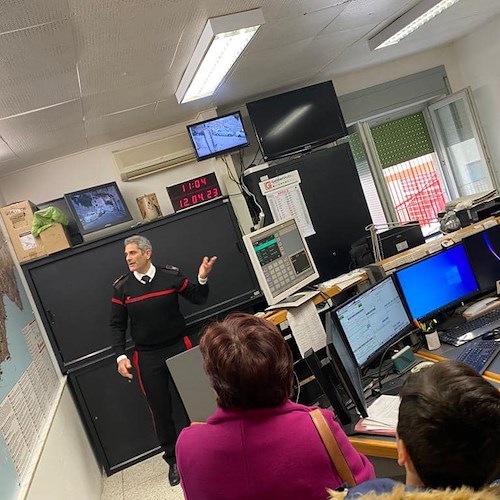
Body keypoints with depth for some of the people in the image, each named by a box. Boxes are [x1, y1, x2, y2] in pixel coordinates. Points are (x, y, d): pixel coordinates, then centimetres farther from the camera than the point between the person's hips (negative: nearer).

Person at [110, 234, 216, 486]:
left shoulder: (171, 275, -6)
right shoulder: (121, 287, -3)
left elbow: (198, 299, 2)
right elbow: (117, 325, 2)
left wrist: (202, 279, -16)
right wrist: (121, 356, -8)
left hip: (179, 348, 0)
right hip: (147, 358, 1)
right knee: (160, 409, 9)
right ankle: (173, 459, 29)